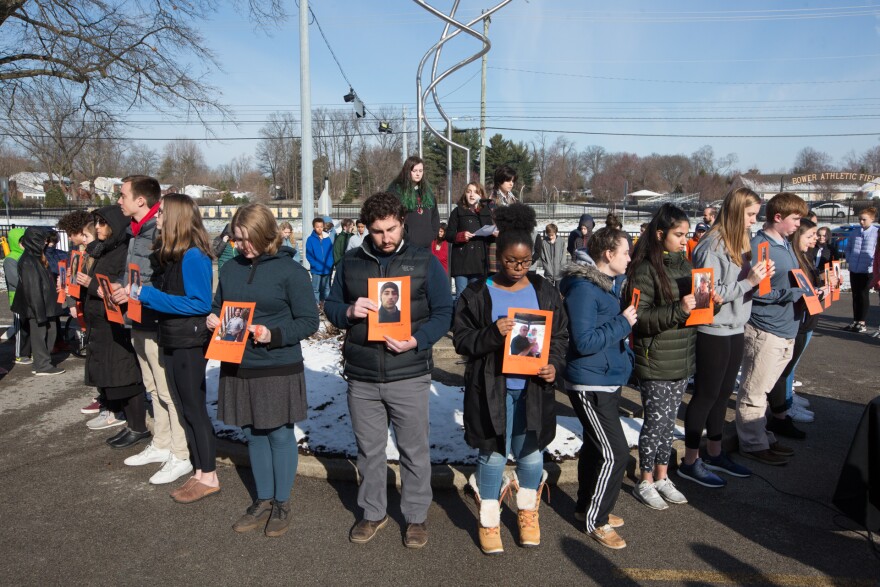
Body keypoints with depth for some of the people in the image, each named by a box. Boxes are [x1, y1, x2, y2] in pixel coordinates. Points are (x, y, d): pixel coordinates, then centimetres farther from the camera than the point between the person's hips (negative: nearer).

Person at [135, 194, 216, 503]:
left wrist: (149, 295, -21)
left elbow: (201, 303, -22)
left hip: (190, 343, -9)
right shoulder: (168, 254, 8)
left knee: (194, 409, 2)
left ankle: (209, 477, 15)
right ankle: (199, 471, 26)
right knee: (184, 408, 14)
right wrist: (140, 294, -4)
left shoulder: (193, 256, -19)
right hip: (172, 341, 9)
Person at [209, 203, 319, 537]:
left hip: (278, 368, -5)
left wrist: (274, 334, -23)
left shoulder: (290, 271, -10)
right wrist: (213, 320, -4)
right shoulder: (231, 268, 7)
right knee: (253, 434, 15)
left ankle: (281, 504, 25)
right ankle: (263, 501, 31)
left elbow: (309, 321, -10)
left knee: (279, 434, 8)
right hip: (238, 367, 5)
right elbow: (219, 307, 18)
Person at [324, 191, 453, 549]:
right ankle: (373, 513, 34)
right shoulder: (350, 263, 6)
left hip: (409, 376, -2)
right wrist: (349, 312, -13)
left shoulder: (424, 262, -1)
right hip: (361, 377, 3)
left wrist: (417, 341, -19)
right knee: (369, 449, 15)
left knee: (414, 450, 9)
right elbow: (331, 306, 11)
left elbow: (443, 312, -2)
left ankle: (416, 516, 27)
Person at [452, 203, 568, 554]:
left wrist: (554, 365, -11)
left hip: (534, 387, 3)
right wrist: (492, 333, -24)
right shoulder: (477, 294, -5)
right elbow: (461, 339, -6)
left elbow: (560, 336, 7)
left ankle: (527, 513, 38)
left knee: (530, 451, 14)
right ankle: (489, 521, 26)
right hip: (491, 389, -2)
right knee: (492, 453, 8)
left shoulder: (544, 291, 3)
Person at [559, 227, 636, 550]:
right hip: (591, 385, -10)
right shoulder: (583, 288, -21)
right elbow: (584, 341, -26)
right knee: (615, 453, -6)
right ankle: (596, 521, 11)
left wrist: (624, 321, 4)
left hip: (608, 380, 10)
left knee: (596, 447, 20)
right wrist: (623, 323, -19)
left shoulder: (610, 282, 8)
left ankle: (587, 506, 36)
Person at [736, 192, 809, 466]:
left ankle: (763, 436, 30)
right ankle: (753, 444, 12)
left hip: (786, 330, 9)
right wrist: (792, 293, -18)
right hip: (765, 330, -9)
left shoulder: (785, 244, 13)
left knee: (763, 389, 19)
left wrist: (806, 290, 4)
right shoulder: (759, 246, -15)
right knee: (754, 392, 2)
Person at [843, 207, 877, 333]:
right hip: (854, 269, 5)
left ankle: (862, 323, 8)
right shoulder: (855, 232, 7)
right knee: (855, 295, 10)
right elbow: (848, 248, 17)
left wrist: (873, 262, -16)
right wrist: (849, 259, 5)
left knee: (863, 295, 0)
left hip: (868, 270, -4)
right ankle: (855, 321, 18)